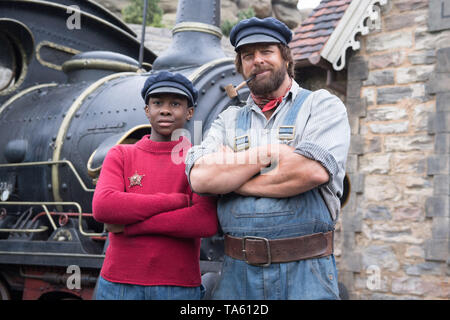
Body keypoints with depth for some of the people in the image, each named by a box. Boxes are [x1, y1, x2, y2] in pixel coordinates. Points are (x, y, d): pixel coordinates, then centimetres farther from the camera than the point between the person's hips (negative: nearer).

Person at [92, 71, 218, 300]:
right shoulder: (120, 155, 7)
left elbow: (206, 222, -15)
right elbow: (102, 207, -11)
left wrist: (128, 224, -13)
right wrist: (178, 200, -13)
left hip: (179, 286, -1)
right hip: (118, 284, 2)